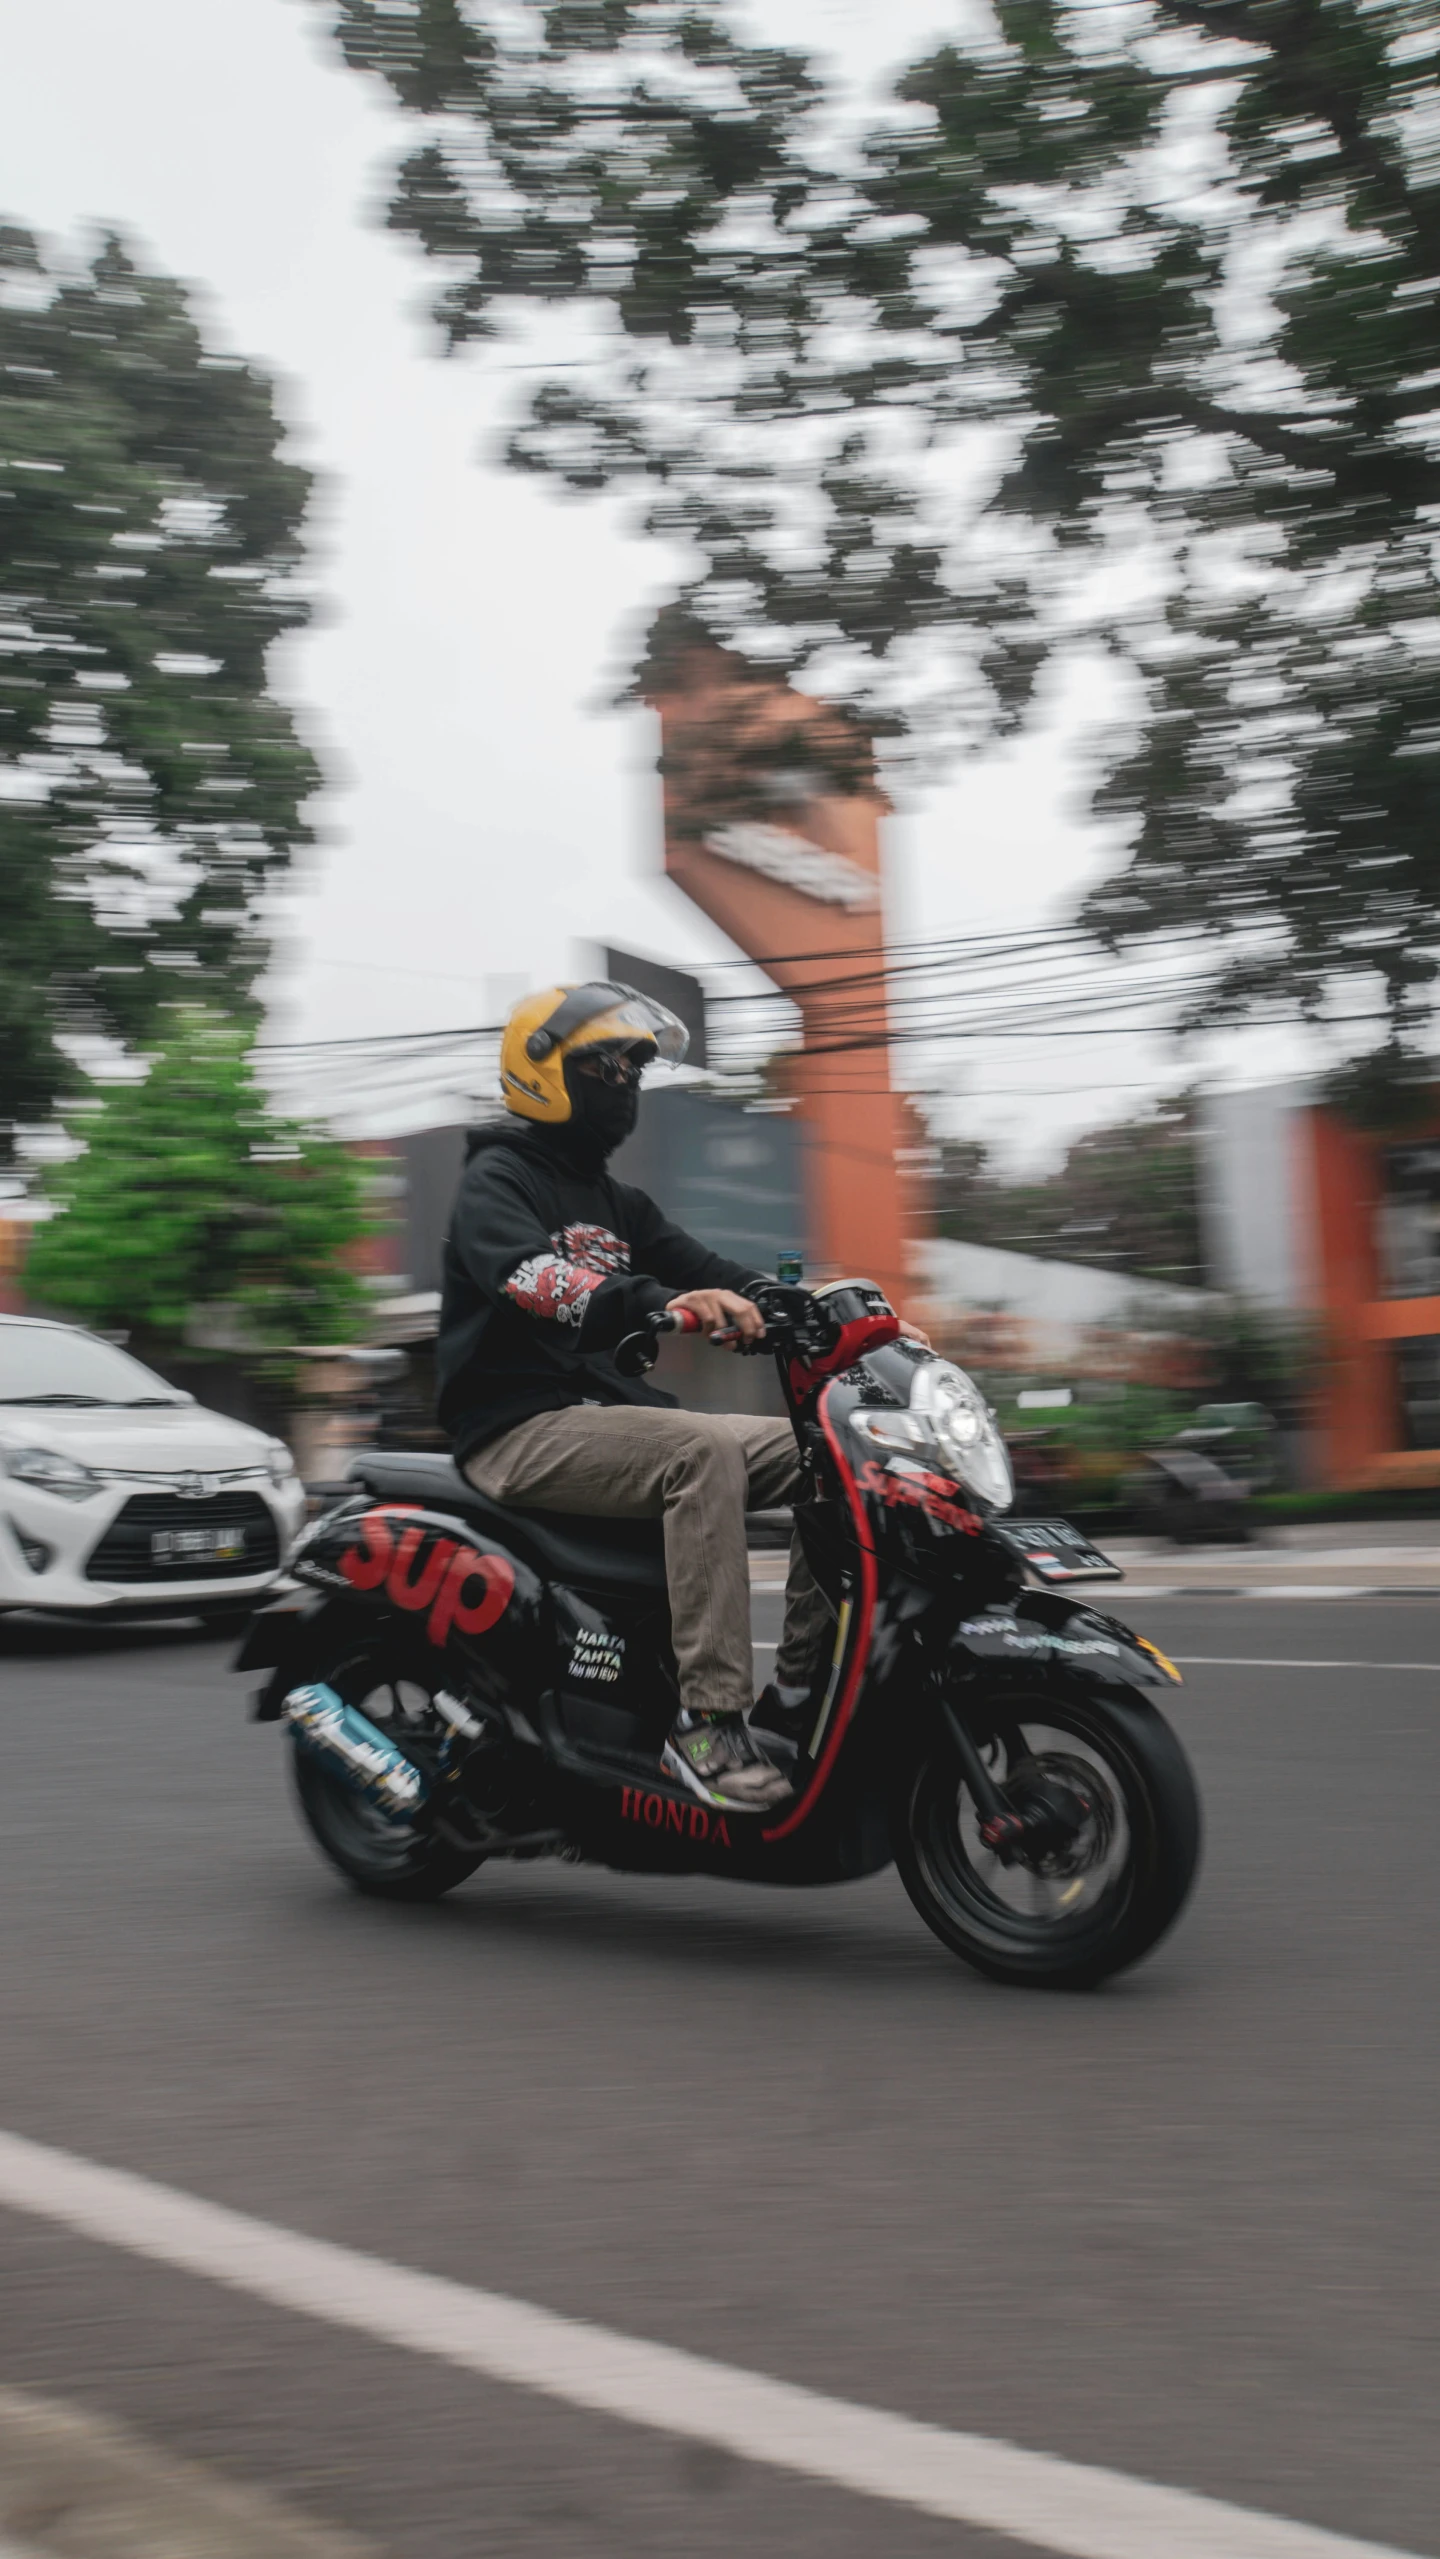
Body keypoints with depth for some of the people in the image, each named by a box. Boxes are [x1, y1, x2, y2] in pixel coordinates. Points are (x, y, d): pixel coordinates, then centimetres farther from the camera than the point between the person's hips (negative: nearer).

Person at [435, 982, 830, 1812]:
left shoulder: (620, 1205, 23)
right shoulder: (497, 1177, -3)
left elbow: (715, 1275, 13)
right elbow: (527, 1275, -25)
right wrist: (662, 1304, -42)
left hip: (618, 1412, 8)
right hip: (525, 1428, -8)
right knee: (706, 1453, -33)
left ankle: (803, 1686, -8)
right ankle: (709, 1721, -34)